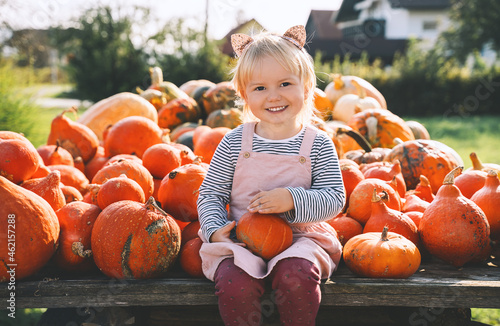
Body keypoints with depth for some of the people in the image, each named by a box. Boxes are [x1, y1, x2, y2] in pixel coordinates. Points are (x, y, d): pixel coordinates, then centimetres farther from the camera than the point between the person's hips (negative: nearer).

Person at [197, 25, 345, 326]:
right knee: (235, 282, -29)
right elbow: (211, 194, 7)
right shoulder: (235, 143, 3)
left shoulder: (318, 144, 0)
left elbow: (334, 199, -4)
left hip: (300, 236, 0)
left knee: (297, 276, -32)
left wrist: (293, 200, -21)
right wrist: (215, 228, -12)